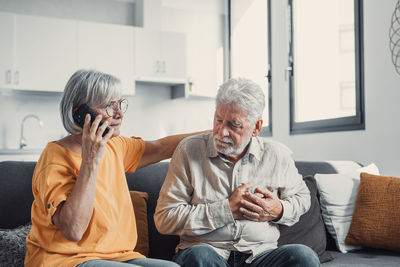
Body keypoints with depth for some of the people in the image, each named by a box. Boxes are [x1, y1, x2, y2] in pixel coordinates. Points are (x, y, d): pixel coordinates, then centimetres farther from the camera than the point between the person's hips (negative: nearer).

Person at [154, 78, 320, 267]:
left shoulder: (277, 155, 6)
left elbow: (302, 197, 24)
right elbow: (164, 219, -6)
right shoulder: (189, 150, -1)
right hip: (208, 251, -2)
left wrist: (279, 211, -1)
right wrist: (228, 210, -11)